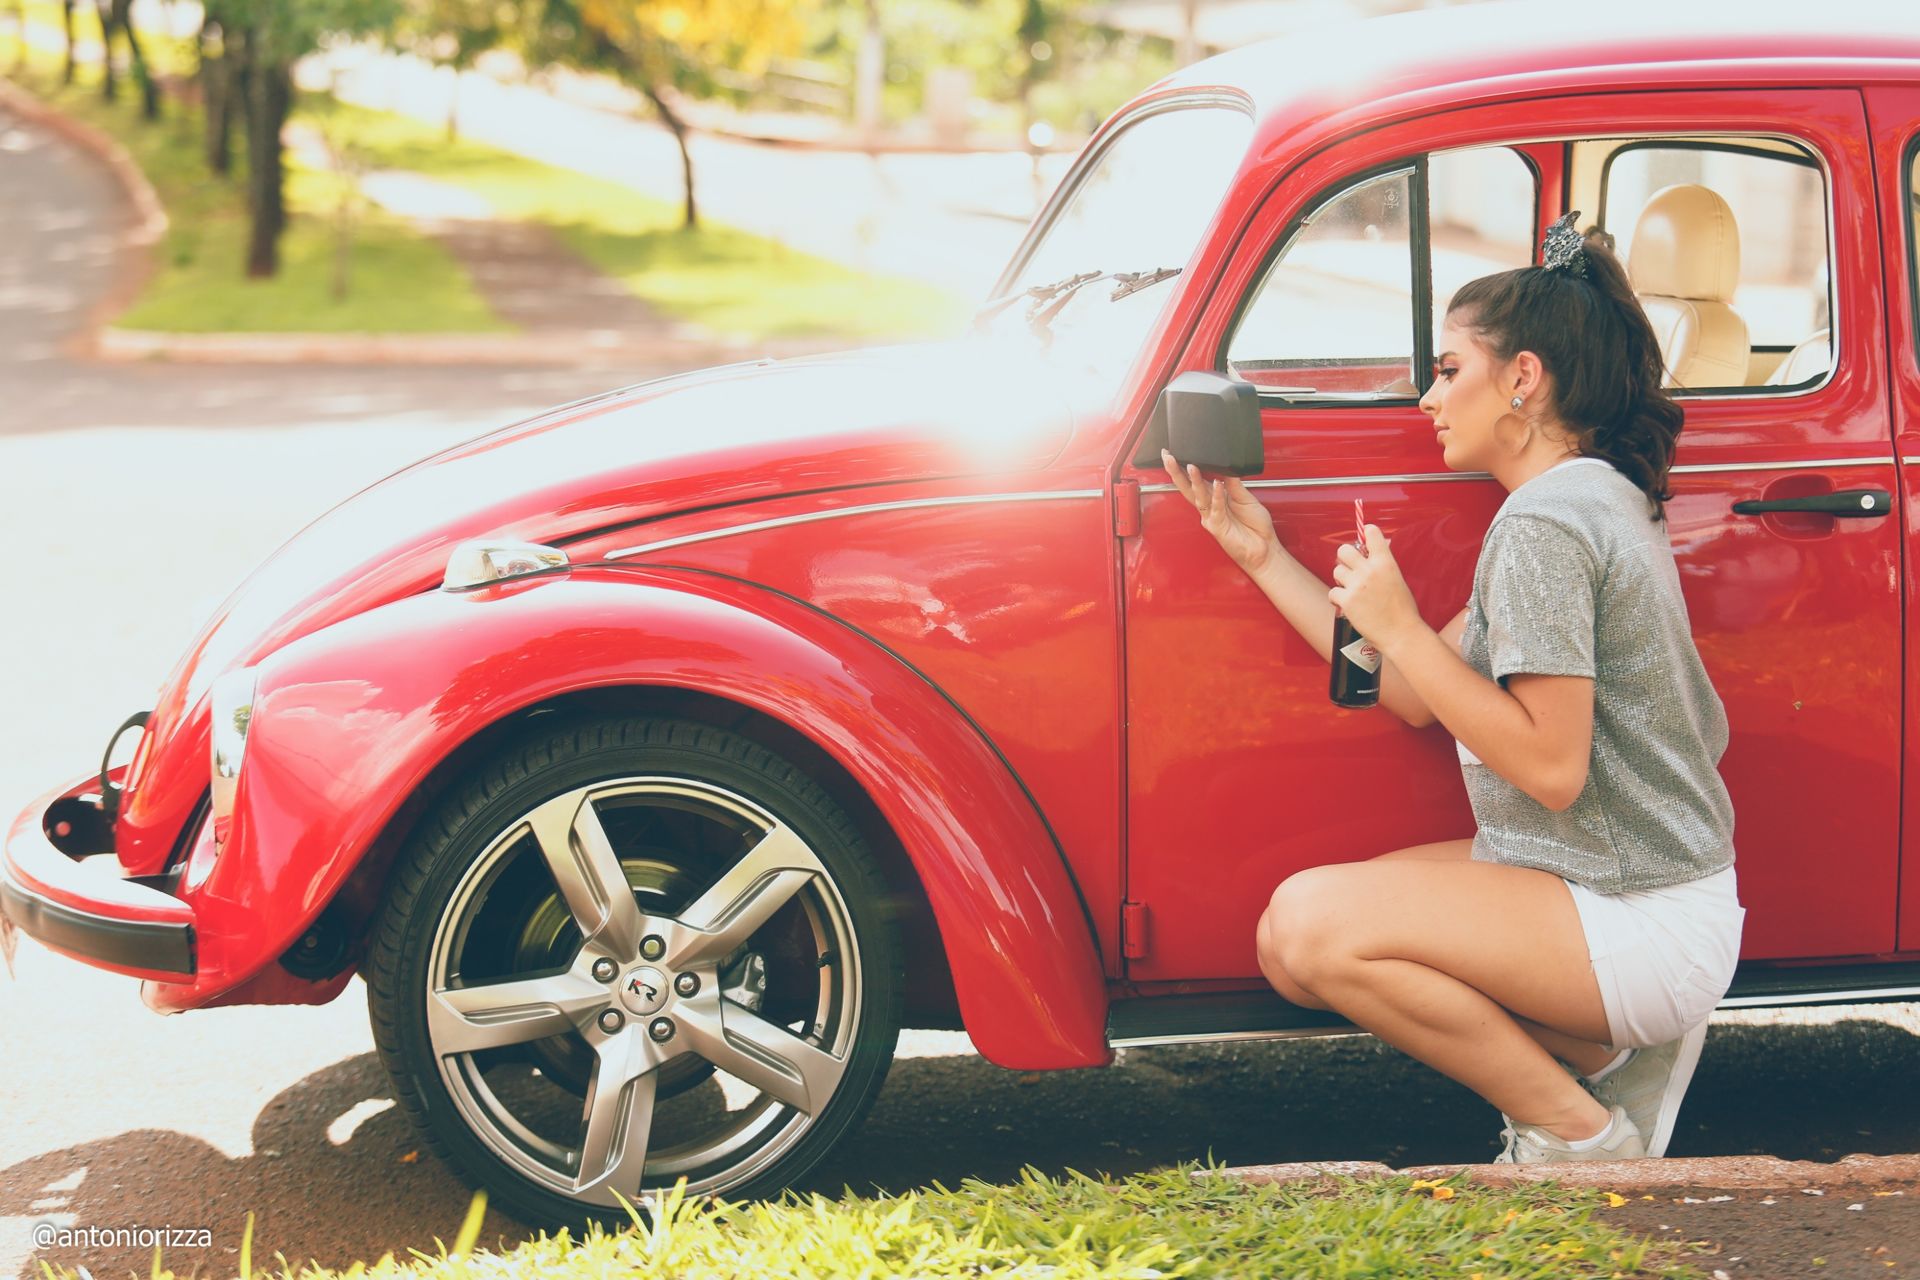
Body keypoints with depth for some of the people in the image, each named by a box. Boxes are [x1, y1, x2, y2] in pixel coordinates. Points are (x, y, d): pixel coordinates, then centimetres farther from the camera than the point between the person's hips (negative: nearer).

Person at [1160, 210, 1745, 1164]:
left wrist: (1399, 626, -18)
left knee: (1314, 922, -20)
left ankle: (1577, 1131, -8)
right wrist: (1266, 557, 13)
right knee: (1289, 945, 6)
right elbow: (1418, 693, 14)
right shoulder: (1594, 496, 14)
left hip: (1641, 926, -10)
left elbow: (1551, 766, -24)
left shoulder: (1543, 523, -18)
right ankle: (1607, 1048, 7)